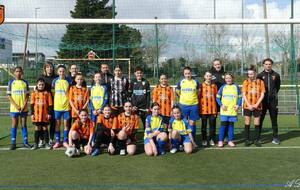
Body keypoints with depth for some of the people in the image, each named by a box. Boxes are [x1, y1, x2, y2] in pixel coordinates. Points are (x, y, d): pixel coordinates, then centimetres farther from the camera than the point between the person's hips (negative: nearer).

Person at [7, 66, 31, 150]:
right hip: (14, 108, -1)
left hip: (24, 108, 1)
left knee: (24, 124, 7)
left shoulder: (25, 82, 5)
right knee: (14, 125, 3)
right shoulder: (11, 82, 1)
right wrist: (16, 105, -11)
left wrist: (24, 105, -9)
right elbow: (9, 95, -2)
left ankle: (25, 142, 13)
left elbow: (27, 95, 5)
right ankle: (13, 143, 9)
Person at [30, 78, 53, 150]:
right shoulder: (34, 93, 2)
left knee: (45, 128, 7)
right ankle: (36, 144, 16)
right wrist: (32, 113, -1)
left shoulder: (47, 93, 0)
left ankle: (47, 143, 15)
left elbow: (50, 104, 1)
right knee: (37, 128, 7)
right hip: (37, 114, 1)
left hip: (45, 114, -1)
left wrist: (49, 113, -3)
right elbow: (32, 104, 4)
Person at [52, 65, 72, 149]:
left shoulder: (68, 81, 1)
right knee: (57, 124, 6)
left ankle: (65, 141, 14)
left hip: (66, 106, -1)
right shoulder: (55, 81, 3)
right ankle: (57, 141, 16)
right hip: (57, 106, 1)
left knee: (66, 124, 4)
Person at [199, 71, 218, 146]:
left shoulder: (214, 85, 7)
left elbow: (216, 97, 9)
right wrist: (199, 108, -5)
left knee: (212, 124, 6)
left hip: (213, 109, 2)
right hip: (204, 109, -1)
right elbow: (199, 97, 0)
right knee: (204, 125, 6)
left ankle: (212, 139, 17)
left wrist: (217, 108, 5)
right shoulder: (201, 85, 1)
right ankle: (204, 139, 16)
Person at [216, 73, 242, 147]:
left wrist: (238, 105, -6)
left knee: (231, 125, 6)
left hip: (233, 110, 1)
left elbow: (240, 97, 8)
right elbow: (217, 97, 5)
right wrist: (221, 105, -8)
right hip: (224, 111, -1)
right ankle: (221, 141, 6)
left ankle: (230, 141, 15)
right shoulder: (223, 87, 3)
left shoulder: (236, 87, 4)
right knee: (223, 125, -1)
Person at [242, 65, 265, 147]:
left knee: (257, 124, 5)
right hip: (247, 106, 0)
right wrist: (249, 105, -11)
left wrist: (256, 104, -11)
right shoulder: (246, 82, 1)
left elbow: (262, 94, -1)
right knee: (247, 123, 3)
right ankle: (247, 140, 11)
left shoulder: (260, 82, 1)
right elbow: (244, 94, -2)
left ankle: (257, 140, 14)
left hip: (257, 106, 0)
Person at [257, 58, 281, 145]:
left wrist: (274, 93, 8)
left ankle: (275, 137, 13)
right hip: (263, 101, -1)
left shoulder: (276, 75, 5)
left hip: (273, 100, 1)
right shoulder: (260, 75, 3)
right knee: (260, 119, 3)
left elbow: (278, 86, 15)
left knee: (274, 119, 6)